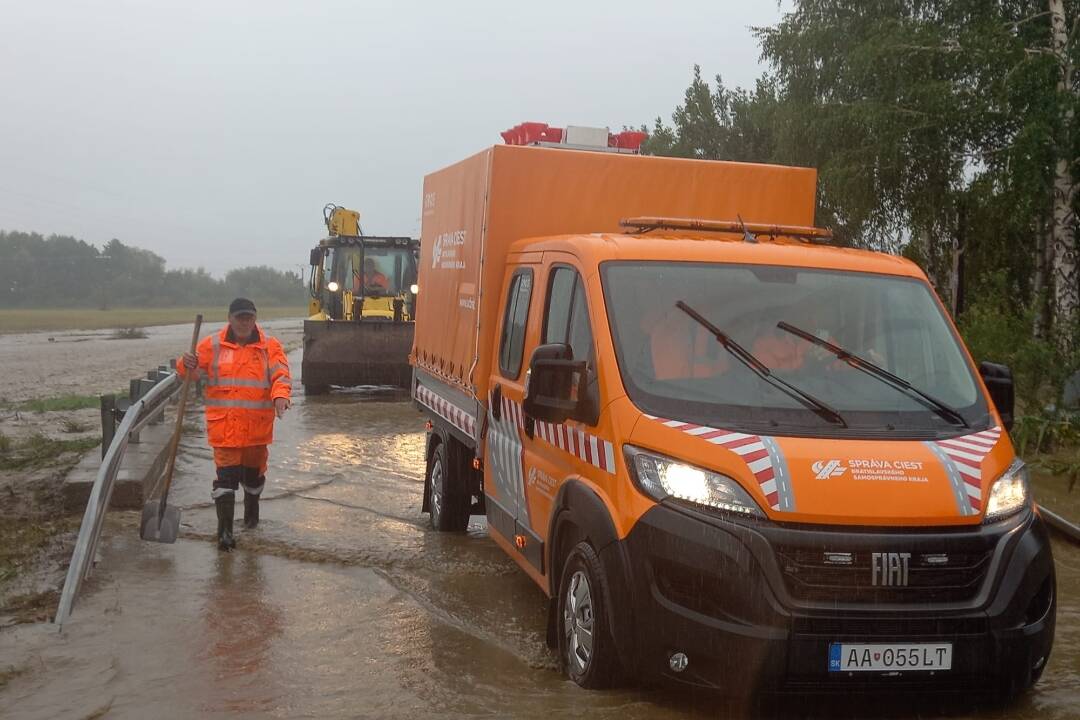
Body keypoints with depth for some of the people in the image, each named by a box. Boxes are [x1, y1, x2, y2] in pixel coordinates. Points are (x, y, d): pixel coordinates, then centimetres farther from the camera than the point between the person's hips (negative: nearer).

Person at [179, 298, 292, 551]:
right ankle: (225, 529, -7)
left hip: (257, 426, 2)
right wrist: (187, 365, -25)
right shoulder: (212, 345, 1)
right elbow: (191, 369, 1)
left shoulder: (270, 346, 1)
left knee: (254, 470, 19)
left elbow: (281, 375, -10)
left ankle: (251, 507, 46)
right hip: (223, 424, -2)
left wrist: (281, 396, -31)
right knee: (226, 474, -9)